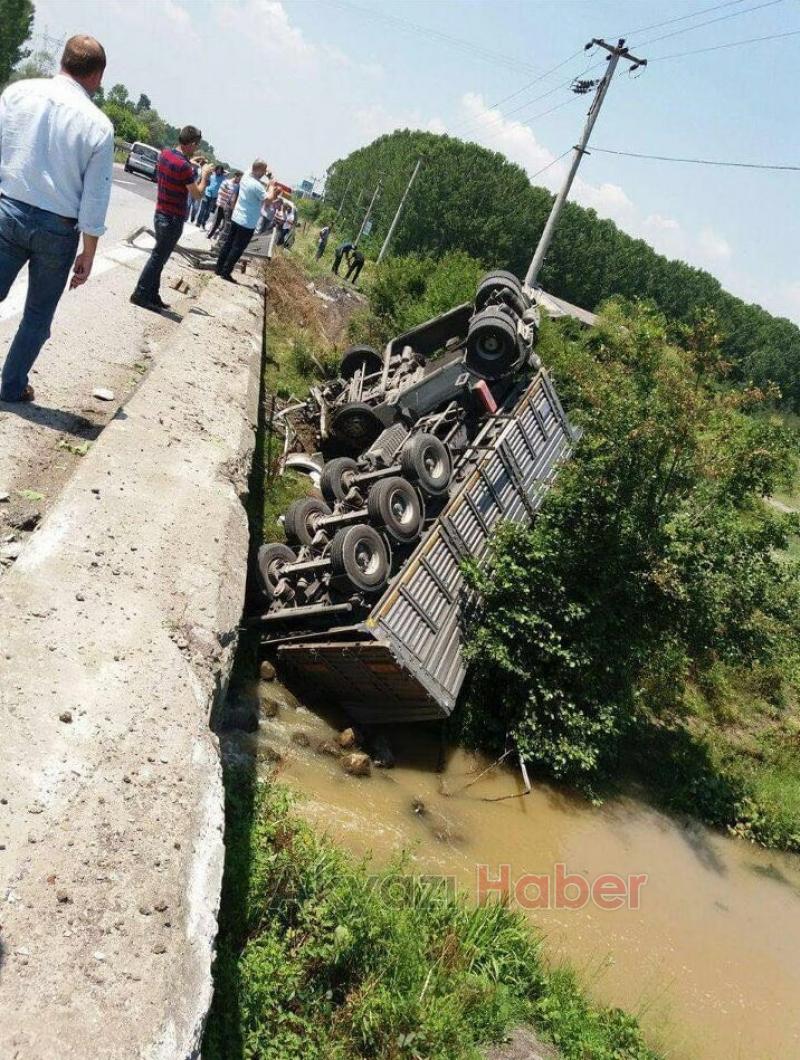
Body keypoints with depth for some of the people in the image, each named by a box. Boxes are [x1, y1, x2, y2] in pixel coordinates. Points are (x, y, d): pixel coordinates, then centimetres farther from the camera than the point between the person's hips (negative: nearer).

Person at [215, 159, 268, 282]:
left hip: (236, 217, 8)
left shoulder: (245, 176, 2)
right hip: (247, 223, -8)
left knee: (228, 244, 15)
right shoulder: (257, 186, -24)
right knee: (237, 249, 1)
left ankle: (219, 269, 22)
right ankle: (226, 273, 4)